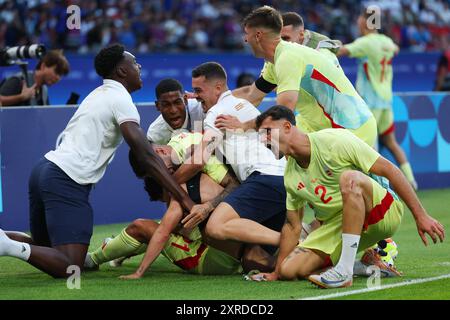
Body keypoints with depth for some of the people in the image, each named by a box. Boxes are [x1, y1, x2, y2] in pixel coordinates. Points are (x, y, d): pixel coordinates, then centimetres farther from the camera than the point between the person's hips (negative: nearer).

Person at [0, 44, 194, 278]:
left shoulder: (99, 94, 22)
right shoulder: (121, 100, -5)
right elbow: (146, 157, -14)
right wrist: (185, 199, -16)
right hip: (67, 181, -9)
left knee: (45, 249, 22)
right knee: (69, 268, -14)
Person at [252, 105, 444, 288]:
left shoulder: (335, 140, -17)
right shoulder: (290, 176, 3)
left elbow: (389, 170, -17)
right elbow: (293, 226, 12)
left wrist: (420, 216, -19)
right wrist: (276, 273, 9)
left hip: (382, 211, -6)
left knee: (349, 177, -37)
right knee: (290, 269, -12)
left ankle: (345, 271, -36)